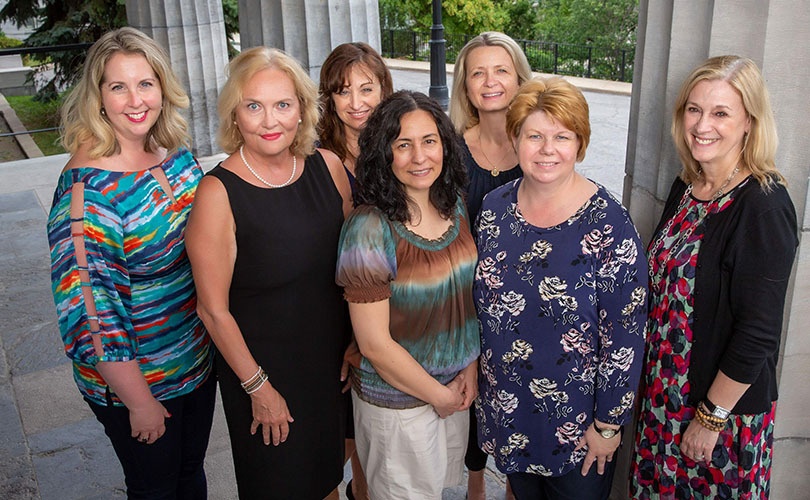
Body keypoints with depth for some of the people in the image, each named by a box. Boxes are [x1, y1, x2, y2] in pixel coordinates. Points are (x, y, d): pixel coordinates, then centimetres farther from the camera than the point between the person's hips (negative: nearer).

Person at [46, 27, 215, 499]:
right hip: (133, 378, -5)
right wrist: (139, 401, -17)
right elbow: (91, 309, -23)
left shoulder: (179, 155, -4)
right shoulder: (86, 186, -24)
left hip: (198, 357, 6)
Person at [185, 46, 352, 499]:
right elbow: (214, 310, -16)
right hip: (262, 369, -4)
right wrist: (257, 386, -10)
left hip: (334, 359, 4)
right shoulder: (218, 193, -21)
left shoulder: (327, 166, -7)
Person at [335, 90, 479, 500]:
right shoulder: (370, 229, -25)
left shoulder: (454, 206, -4)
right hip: (397, 402, -6)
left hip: (456, 389, 6)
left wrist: (471, 367, -2)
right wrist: (438, 395, -12)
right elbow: (374, 344, -22)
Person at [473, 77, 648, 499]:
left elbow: (624, 335, -16)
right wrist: (476, 376, 9)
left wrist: (609, 423, -12)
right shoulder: (495, 206, -5)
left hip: (576, 420, -4)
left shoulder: (607, 223, -20)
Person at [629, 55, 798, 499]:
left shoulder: (764, 206, -21)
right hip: (665, 395, 7)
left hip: (727, 409, -7)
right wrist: (653, 385, 11)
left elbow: (758, 333, -21)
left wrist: (712, 417, -15)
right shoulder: (685, 188, 1)